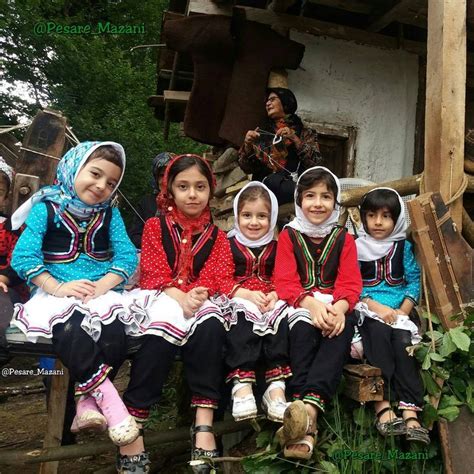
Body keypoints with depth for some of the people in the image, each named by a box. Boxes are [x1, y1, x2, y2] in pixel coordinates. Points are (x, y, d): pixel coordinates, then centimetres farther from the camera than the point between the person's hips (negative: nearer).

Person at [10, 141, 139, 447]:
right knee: (72, 333, -34)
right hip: (57, 294, -2)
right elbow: (24, 256, -7)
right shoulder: (46, 208, 1)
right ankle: (108, 399, -22)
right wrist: (58, 287, -18)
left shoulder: (110, 214, 10)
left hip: (102, 293, 2)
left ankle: (88, 401, -12)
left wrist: (102, 285, -18)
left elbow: (128, 256, 0)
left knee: (114, 335, -29)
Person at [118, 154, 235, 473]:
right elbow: (153, 274, -4)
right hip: (161, 298, -2)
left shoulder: (216, 235, 14)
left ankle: (204, 421, -29)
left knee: (210, 327, -32)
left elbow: (220, 276, 0)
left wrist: (199, 294, -23)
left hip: (201, 301, 2)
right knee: (162, 331, -35)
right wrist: (180, 298, -22)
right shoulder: (155, 227, 8)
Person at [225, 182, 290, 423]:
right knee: (240, 324, -35)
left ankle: (276, 386, -32)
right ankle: (242, 384, -39)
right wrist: (248, 294, -16)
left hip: (271, 301, 2)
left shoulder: (276, 247, 17)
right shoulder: (229, 246, 8)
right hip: (239, 301, -2)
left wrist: (275, 294, -14)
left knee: (281, 321, -31)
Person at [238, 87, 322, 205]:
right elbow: (247, 168, 13)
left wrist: (295, 139, -10)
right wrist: (247, 145, -4)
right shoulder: (262, 132, 16)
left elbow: (316, 164, -2)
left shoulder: (305, 132, 12)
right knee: (274, 180, -33)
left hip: (293, 185, -1)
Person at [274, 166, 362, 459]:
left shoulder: (343, 238, 13)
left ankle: (308, 404, -51)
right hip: (300, 306, -1)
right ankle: (307, 424, -47)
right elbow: (285, 282, -4)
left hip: (336, 307, 2)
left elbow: (351, 283, 2)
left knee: (343, 329, -34)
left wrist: (339, 308, -23)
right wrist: (312, 304, -26)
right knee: (303, 330, -36)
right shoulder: (289, 235, 8)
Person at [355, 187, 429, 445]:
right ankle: (383, 408, -35)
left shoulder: (403, 246, 12)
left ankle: (410, 413, -32)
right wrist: (377, 307, -15)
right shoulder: (357, 247, 6)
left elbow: (414, 280, 6)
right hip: (368, 310, -2)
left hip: (398, 311, 2)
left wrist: (403, 310, -9)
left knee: (403, 340, -26)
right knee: (379, 334, -31)